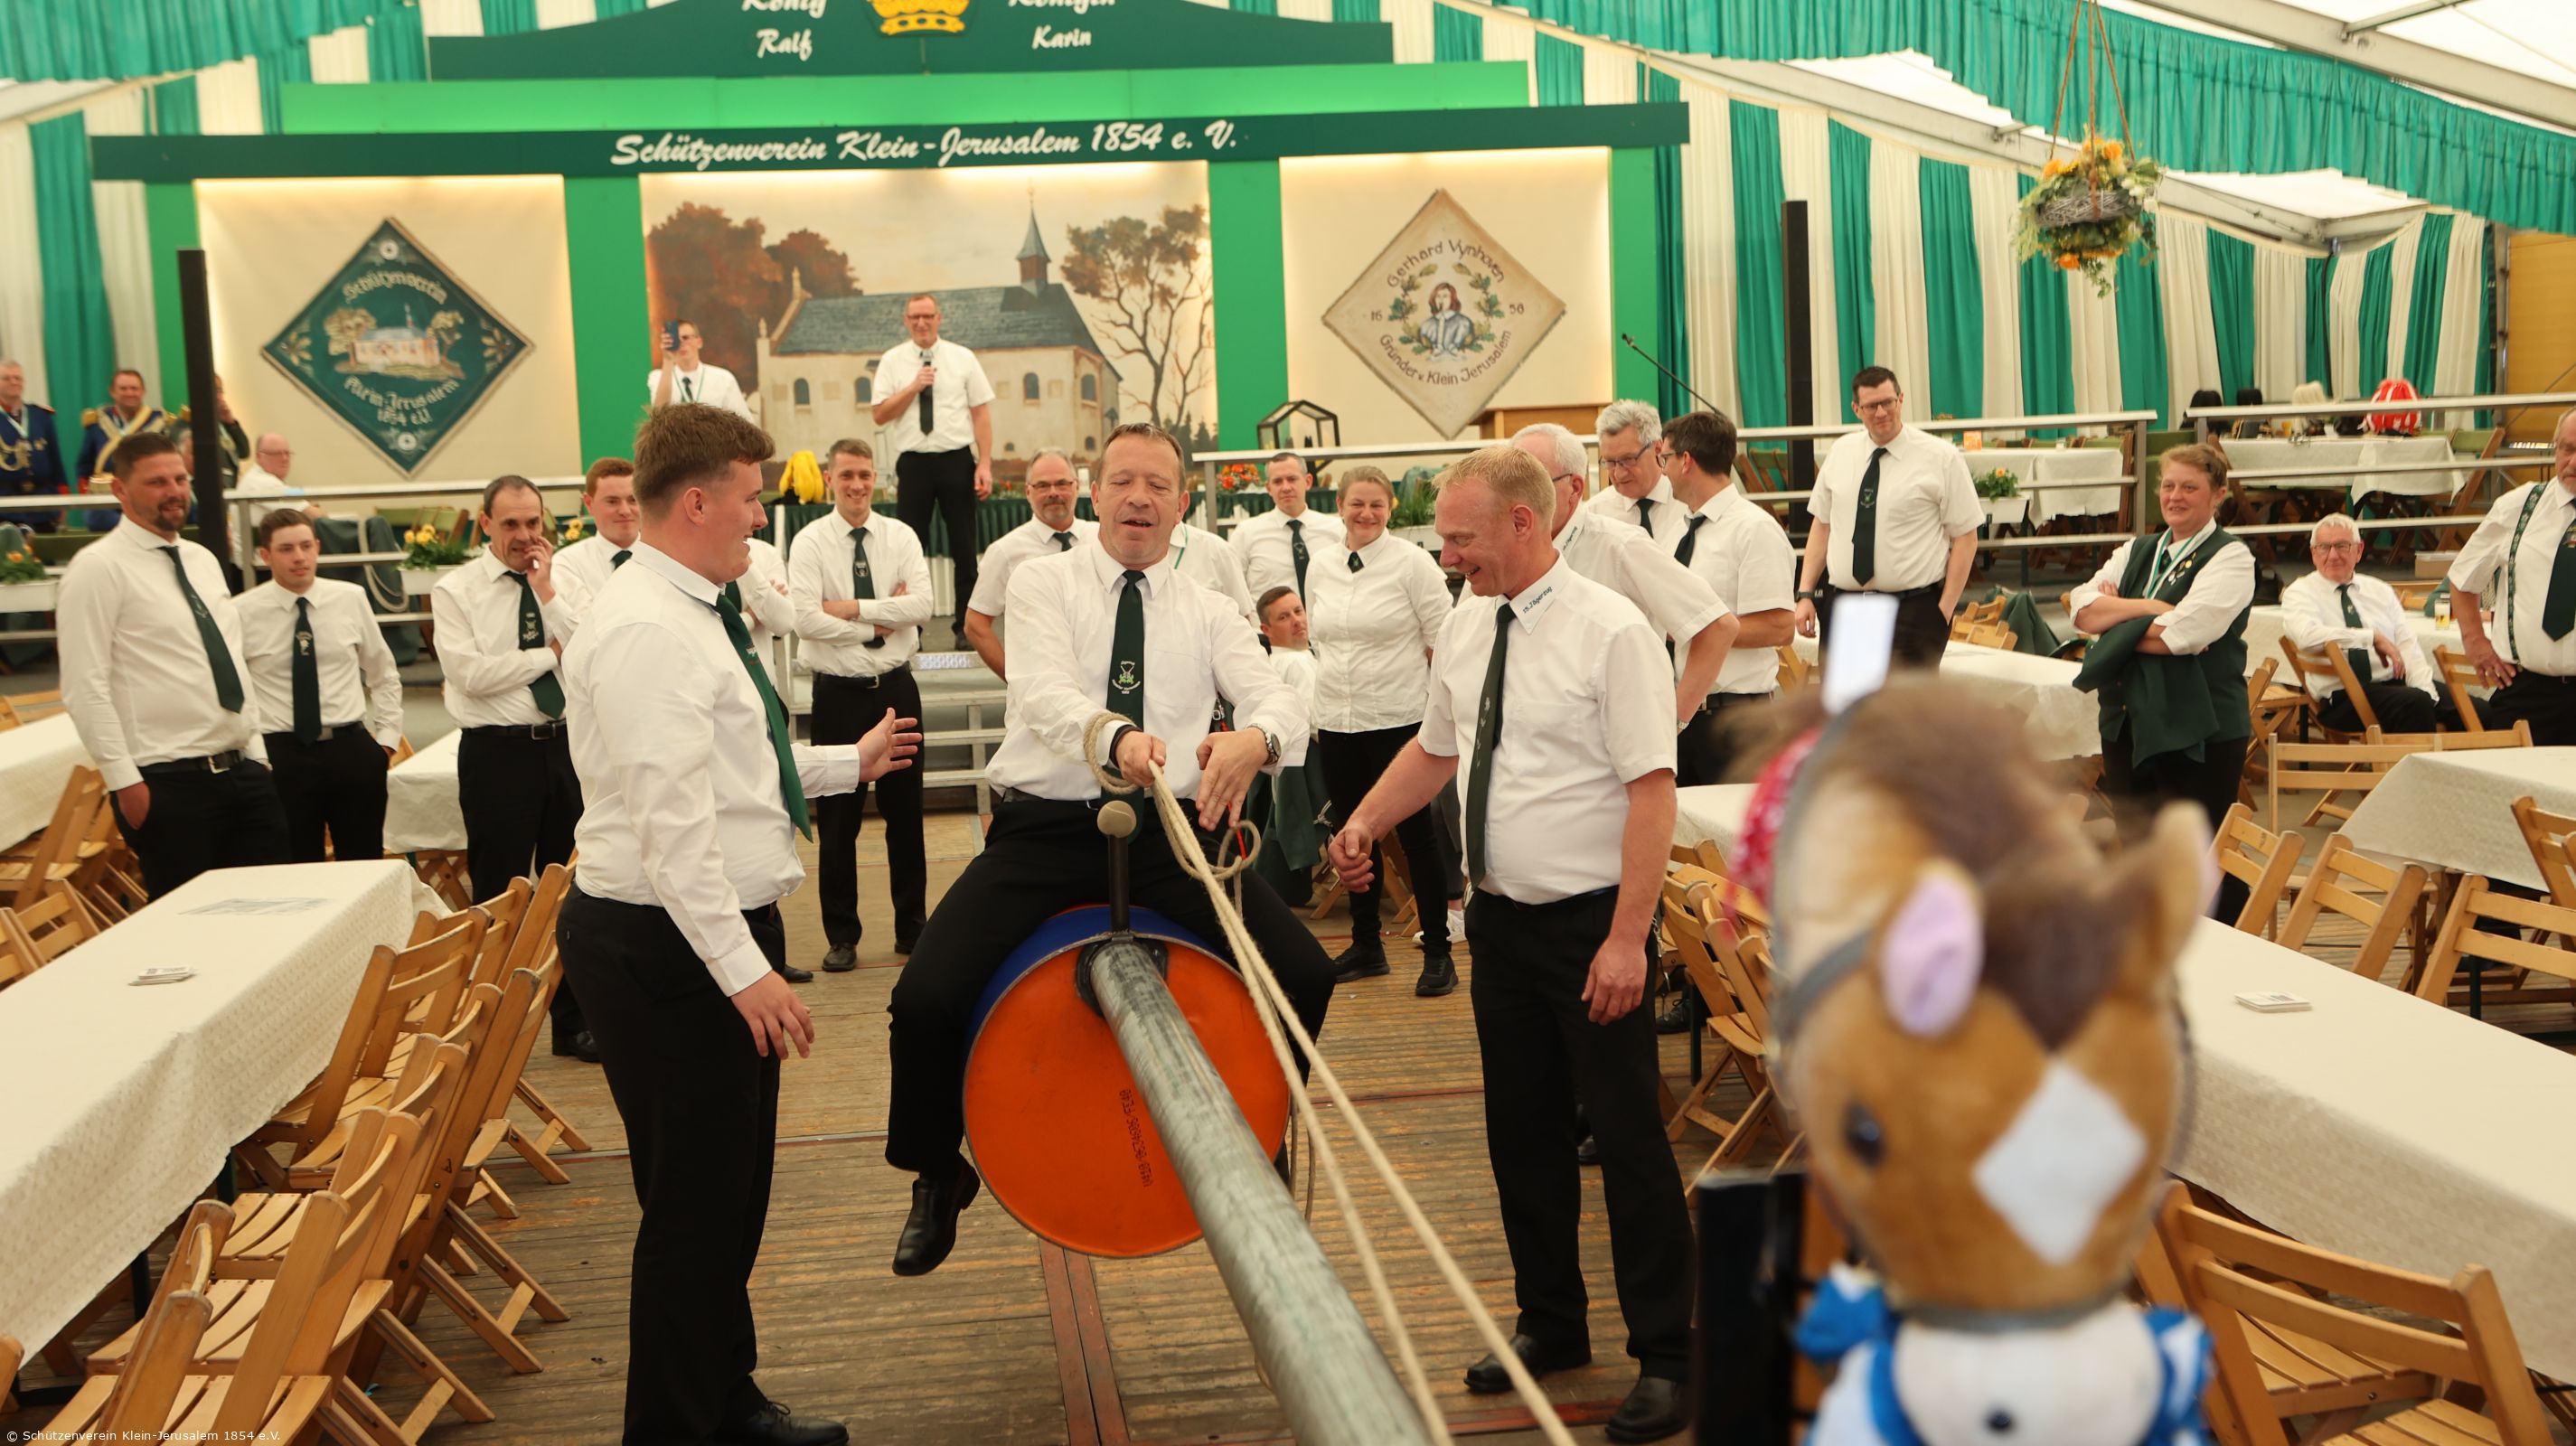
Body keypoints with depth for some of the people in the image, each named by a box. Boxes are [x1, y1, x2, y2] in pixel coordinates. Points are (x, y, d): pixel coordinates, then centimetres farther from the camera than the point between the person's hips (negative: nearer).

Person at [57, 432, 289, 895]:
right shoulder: (98, 568, -6)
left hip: (245, 771, 7)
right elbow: (84, 688, -12)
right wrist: (125, 782, -16)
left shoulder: (203, 561, 16)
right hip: (170, 784, -7)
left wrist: (257, 754, 14)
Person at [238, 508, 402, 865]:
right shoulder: (243, 613, -2)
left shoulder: (351, 598, 5)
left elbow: (383, 673, 14)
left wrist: (387, 737, 6)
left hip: (352, 750, 2)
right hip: (281, 756, -2)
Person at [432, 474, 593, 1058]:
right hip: (497, 752, -3)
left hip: (566, 745, 4)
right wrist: (549, 652, -7)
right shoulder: (456, 591, -2)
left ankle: (573, 1022, 23)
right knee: (499, 896, 4)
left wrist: (546, 593, -11)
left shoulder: (565, 585, 8)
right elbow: (469, 672, -14)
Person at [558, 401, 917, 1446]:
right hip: (668, 947, -11)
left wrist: (850, 763, 27)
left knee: (735, 1185, 22)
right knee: (693, 1201, 0)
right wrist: (744, 970, -27)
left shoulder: (694, 614, 11)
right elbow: (672, 821, -26)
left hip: (724, 929, 11)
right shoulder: (647, 631, -21)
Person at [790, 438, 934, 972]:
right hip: (839, 693, -2)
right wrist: (878, 625, -13)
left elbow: (921, 606, -10)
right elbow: (806, 619, -16)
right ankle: (841, 936, 16)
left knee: (905, 812, 11)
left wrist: (854, 608, -15)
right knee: (838, 818, 5)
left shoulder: (901, 537, 3)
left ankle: (911, 926, 24)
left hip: (896, 688, 2)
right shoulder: (810, 542, -4)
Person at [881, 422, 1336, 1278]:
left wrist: (1256, 736, -31)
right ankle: (937, 1175, 12)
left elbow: (1282, 702, -5)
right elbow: (1044, 692, -14)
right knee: (927, 997, -20)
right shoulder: (1044, 583, 5)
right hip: (1046, 826, -2)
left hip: (1171, 832, 2)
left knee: (1304, 975, -17)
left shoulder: (1209, 613, 12)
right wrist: (1113, 736, -37)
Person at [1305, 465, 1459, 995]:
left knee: (1417, 833, -1)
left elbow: (1446, 639, -6)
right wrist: (1325, 699, 14)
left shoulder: (1411, 562, -6)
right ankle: (1365, 946, 25)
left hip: (1398, 719, -5)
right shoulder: (1321, 569, 9)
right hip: (1335, 722, 6)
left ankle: (1438, 953, 7)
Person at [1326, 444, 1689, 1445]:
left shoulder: (1610, 631, -15)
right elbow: (1435, 747, 22)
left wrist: (1626, 940, -23)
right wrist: (1366, 821, 8)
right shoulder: (1465, 629, 6)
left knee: (1628, 1136, 1)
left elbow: (1652, 788, -19)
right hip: (1500, 915, 7)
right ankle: (1551, 1324, 34)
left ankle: (1664, 1356, 17)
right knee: (1521, 1131, 16)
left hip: (1591, 922, -7)